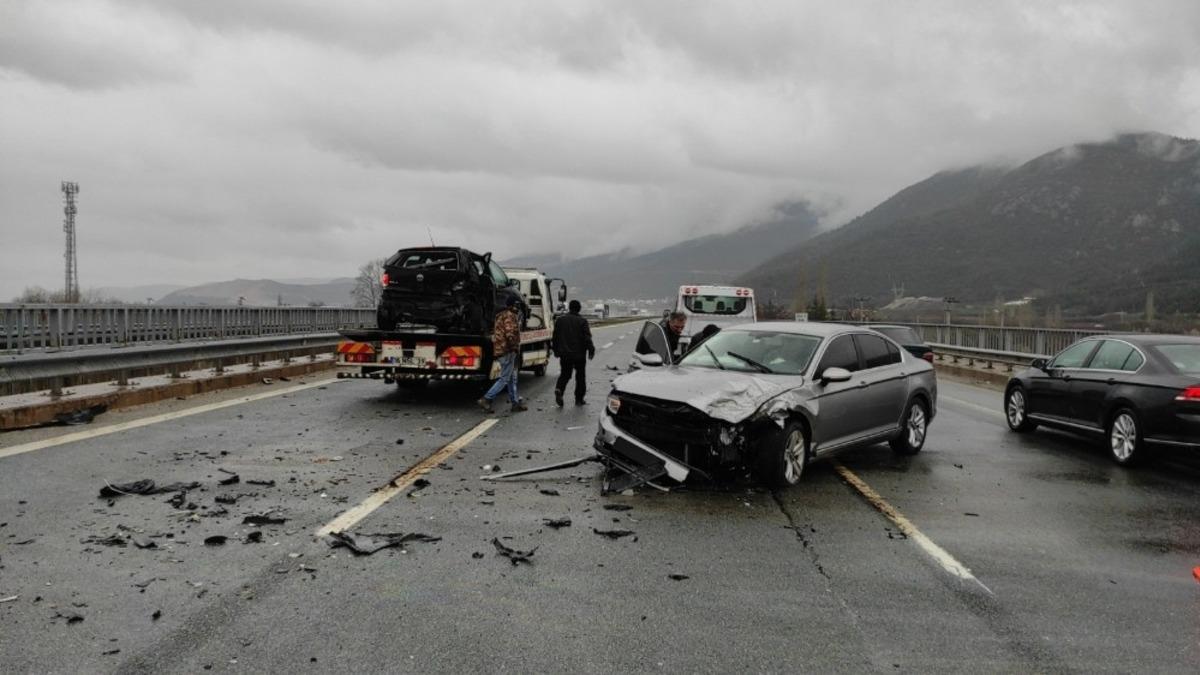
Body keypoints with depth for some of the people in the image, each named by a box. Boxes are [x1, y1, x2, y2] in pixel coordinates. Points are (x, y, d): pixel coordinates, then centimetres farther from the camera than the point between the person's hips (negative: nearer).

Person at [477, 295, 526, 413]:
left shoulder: (502, 315, 19)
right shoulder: (509, 315, -13)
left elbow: (495, 332, 23)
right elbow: (510, 333, -24)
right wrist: (515, 346, -15)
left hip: (499, 350, 11)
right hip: (507, 351, -11)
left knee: (512, 378, 14)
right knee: (505, 379, -7)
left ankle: (515, 402, 18)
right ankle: (486, 400, -9)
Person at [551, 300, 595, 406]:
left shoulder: (560, 320, 4)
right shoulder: (582, 321, -7)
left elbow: (555, 337, 9)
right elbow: (587, 338, -10)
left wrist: (556, 349, 19)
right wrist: (591, 350, -2)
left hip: (564, 354, 3)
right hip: (579, 354, -3)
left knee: (564, 374, 12)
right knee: (580, 376, 10)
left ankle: (559, 389, -16)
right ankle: (579, 399, 12)